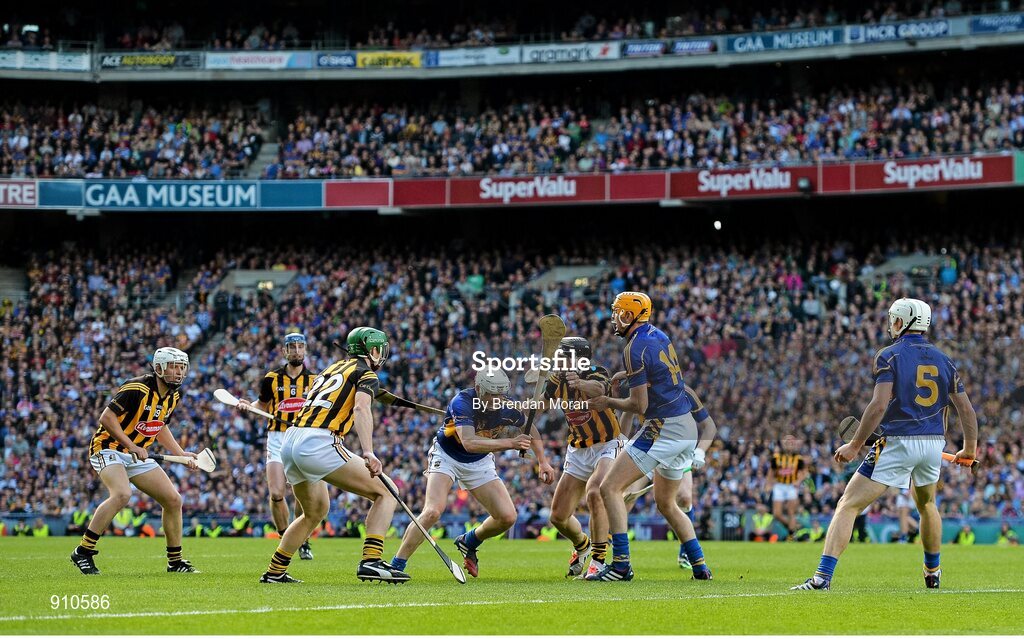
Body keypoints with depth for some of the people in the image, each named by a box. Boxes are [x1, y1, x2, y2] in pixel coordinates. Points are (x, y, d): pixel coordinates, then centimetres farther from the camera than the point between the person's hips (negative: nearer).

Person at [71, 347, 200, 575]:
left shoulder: (173, 396, 7)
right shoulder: (137, 389, -20)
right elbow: (107, 417, -22)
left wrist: (181, 454, 16)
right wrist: (131, 446, -26)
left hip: (137, 455, 8)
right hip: (108, 448, -8)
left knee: (173, 500, 1)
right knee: (122, 494, -33)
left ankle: (175, 561, 16)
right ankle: (83, 552, -26)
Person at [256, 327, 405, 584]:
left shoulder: (333, 368, 28)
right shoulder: (367, 374, 4)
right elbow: (361, 408, -16)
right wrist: (368, 453, -27)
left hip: (289, 441, 8)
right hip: (319, 443, -8)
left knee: (316, 511, 30)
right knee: (384, 494, -4)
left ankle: (274, 572, 33)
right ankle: (370, 562, -19)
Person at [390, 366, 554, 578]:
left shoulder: (508, 408, -17)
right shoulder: (462, 402, -31)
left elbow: (531, 430, 6)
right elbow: (468, 442, -45)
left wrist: (542, 461, -1)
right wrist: (509, 443, -50)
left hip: (479, 463, 5)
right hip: (446, 456, -5)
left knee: (507, 517, -5)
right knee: (433, 511, -26)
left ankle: (468, 543, 24)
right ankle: (396, 566, -18)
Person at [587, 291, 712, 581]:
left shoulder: (635, 349, -14)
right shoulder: (660, 336, 12)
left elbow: (639, 405, -15)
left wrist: (608, 403, 1)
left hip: (662, 428, -9)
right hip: (688, 429, 9)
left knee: (610, 488, -7)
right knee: (666, 503, 22)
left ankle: (621, 565, -13)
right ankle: (699, 565, 16)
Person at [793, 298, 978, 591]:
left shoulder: (890, 356, -5)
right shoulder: (944, 360, 11)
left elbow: (879, 405, -16)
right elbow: (966, 409, 12)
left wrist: (855, 444, -11)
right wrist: (969, 449, 26)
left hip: (898, 443, -5)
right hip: (934, 444, 6)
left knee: (848, 506, -5)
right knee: (926, 504, 33)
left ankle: (823, 577, -17)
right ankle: (933, 572, 44)